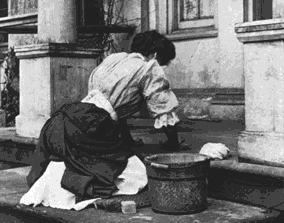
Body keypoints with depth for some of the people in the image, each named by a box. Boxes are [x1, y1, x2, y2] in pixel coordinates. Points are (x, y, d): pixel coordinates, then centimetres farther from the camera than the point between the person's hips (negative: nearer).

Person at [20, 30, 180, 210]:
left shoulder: (113, 59, 25)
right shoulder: (150, 68, 5)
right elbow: (164, 113, 2)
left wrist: (131, 146, 36)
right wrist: (176, 150, 14)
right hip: (89, 130, -8)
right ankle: (67, 180, -13)